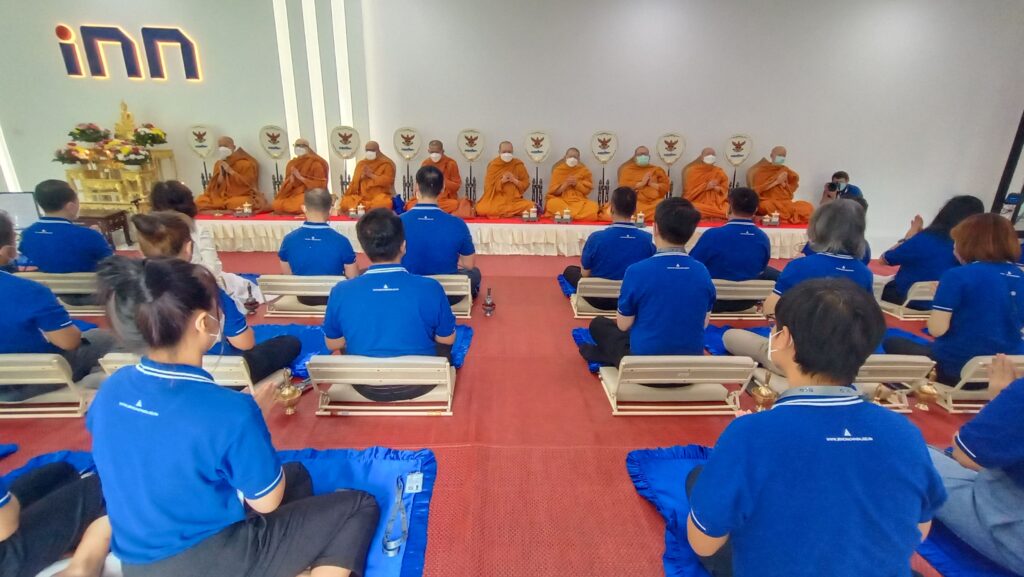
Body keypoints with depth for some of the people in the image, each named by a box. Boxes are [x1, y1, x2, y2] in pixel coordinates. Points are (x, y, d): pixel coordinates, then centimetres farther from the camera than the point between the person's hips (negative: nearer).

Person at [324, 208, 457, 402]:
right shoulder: (431, 288, -22)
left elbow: (333, 344, -2)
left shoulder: (341, 292, -18)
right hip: (420, 384, -1)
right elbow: (447, 340, -7)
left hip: (367, 387, 2)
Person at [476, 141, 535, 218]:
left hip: (515, 200, 0)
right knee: (481, 209, -31)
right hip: (496, 200, 0)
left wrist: (514, 181, -12)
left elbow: (526, 184, 5)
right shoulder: (493, 165, 2)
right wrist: (501, 181, -15)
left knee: (530, 207, -29)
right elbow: (488, 186, 0)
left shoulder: (518, 164, 4)